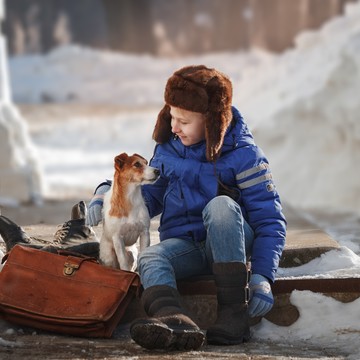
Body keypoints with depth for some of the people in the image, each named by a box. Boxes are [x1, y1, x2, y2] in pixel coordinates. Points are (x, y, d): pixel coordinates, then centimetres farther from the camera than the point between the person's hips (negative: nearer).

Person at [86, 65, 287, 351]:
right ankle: (173, 320, -63)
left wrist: (262, 276, -22)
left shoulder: (242, 153, -9)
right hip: (185, 245, 3)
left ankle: (234, 313, -36)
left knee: (221, 205, -34)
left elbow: (271, 221, -10)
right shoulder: (168, 147, 6)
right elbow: (150, 194, 18)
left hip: (229, 243, -3)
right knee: (150, 258, -30)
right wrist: (110, 192, -2)